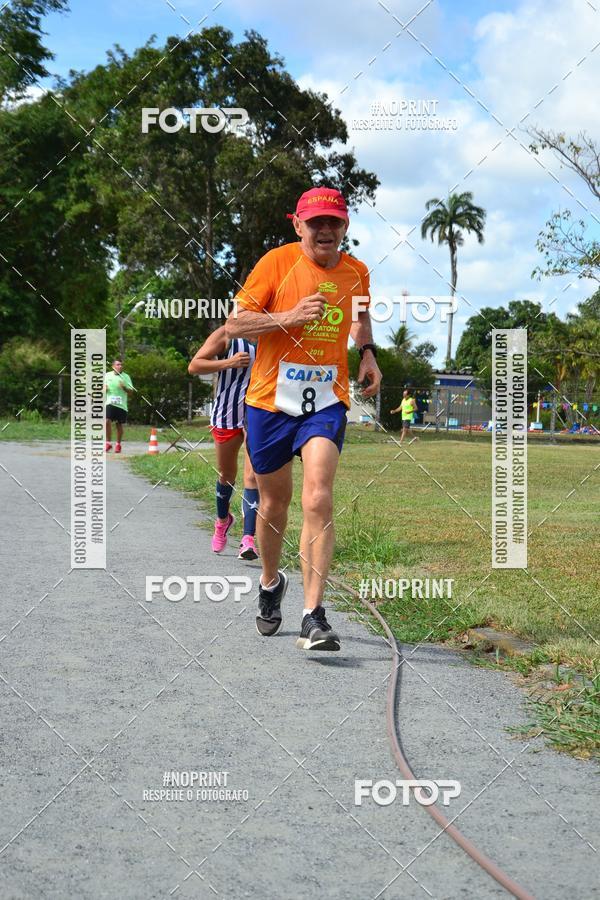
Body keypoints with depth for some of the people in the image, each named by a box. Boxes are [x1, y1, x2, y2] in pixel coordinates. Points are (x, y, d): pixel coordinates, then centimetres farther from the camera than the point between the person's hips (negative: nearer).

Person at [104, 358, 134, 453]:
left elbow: (131, 391, 2)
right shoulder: (107, 375, 8)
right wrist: (104, 389, -5)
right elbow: (102, 387, 19)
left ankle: (118, 444, 21)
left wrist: (124, 387, -17)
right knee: (107, 421, -16)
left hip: (121, 404, 0)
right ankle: (108, 443, -4)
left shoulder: (126, 377, 4)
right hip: (110, 403, 0)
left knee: (119, 425, 5)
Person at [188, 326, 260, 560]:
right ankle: (223, 520, 45)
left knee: (252, 476, -14)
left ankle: (248, 539, -17)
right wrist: (228, 363, -21)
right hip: (227, 415, 0)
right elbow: (194, 366, -10)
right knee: (227, 474, 17)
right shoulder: (226, 334, -7)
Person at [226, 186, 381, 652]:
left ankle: (313, 615, -18)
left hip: (326, 400, 1)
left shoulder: (357, 272, 5)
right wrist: (290, 317, -19)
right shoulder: (276, 262, -6)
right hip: (271, 399, 0)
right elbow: (235, 323, -7)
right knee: (274, 500, 13)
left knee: (318, 499, -18)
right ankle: (271, 582, 40)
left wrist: (368, 353, 9)